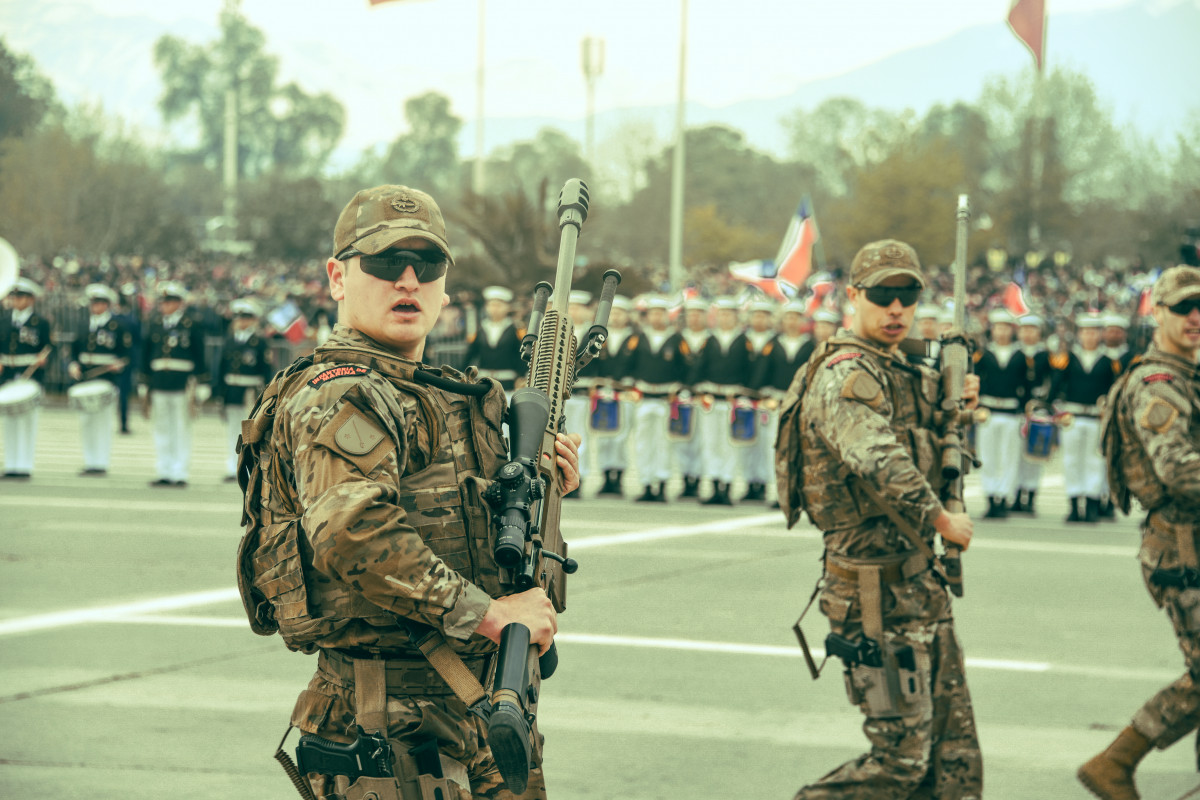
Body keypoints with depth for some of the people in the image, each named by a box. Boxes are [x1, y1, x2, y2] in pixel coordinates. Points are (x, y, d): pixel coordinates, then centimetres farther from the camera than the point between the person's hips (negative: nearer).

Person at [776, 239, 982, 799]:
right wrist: (942, 520, -17)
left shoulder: (901, 373, 15)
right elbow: (880, 466, -30)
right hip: (878, 588, -10)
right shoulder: (844, 375, -15)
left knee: (954, 755, 12)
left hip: (919, 581, 10)